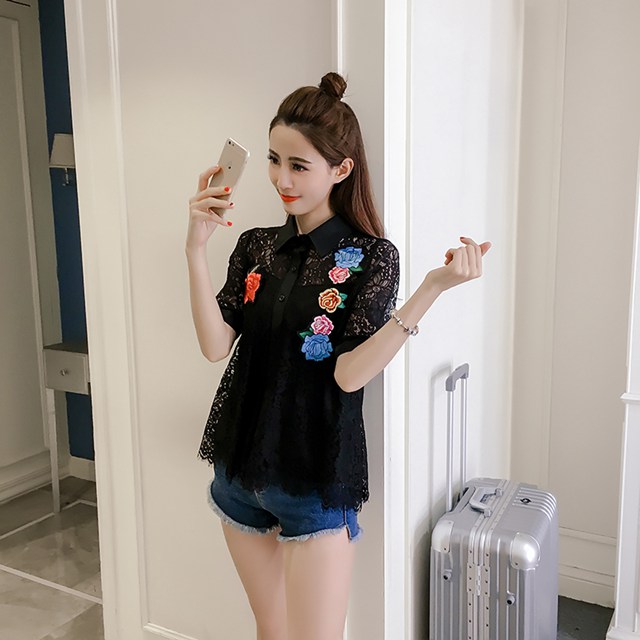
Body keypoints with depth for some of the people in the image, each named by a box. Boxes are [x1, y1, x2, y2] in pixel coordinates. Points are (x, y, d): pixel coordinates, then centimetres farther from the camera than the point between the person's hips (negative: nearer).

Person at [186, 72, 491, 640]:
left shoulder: (371, 256, -10)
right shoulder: (256, 246, 3)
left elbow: (350, 374, -22)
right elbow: (215, 346, -8)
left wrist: (434, 287, -31)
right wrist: (196, 248, -16)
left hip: (316, 479, -5)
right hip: (242, 466, 5)